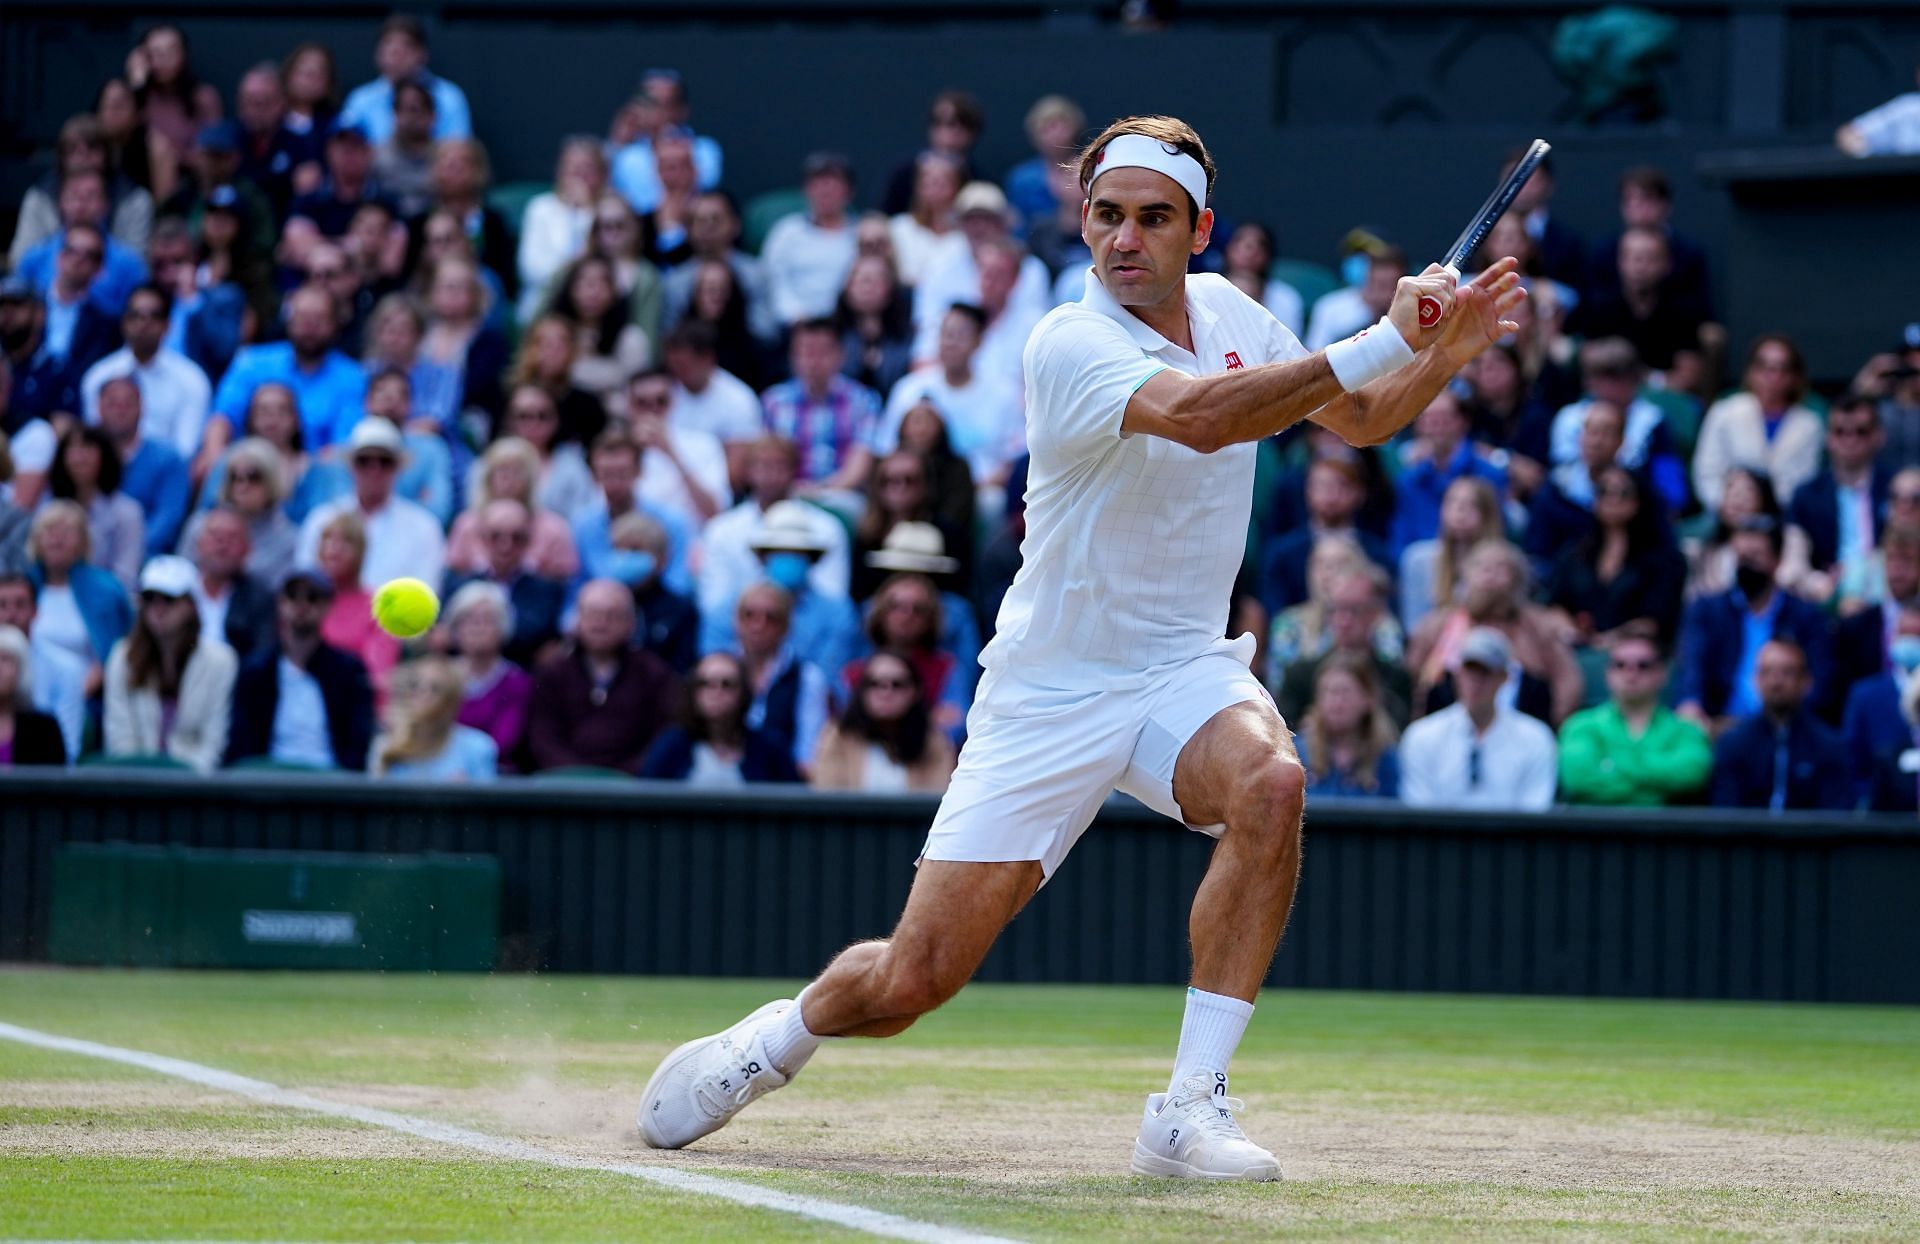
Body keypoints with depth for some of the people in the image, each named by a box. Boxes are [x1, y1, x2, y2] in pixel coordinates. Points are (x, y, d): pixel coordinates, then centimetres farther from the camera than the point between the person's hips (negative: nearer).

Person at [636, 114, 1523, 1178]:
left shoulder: (1228, 313, 3)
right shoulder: (1069, 345, -19)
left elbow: (1356, 419, 16)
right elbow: (1198, 414, -37)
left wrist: (1442, 356, -4)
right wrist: (1380, 343, -39)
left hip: (1187, 670, 4)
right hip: (1052, 688, -4)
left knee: (1268, 784, -32)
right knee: (911, 982, -6)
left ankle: (1190, 1110, -26)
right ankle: (784, 1034, 31)